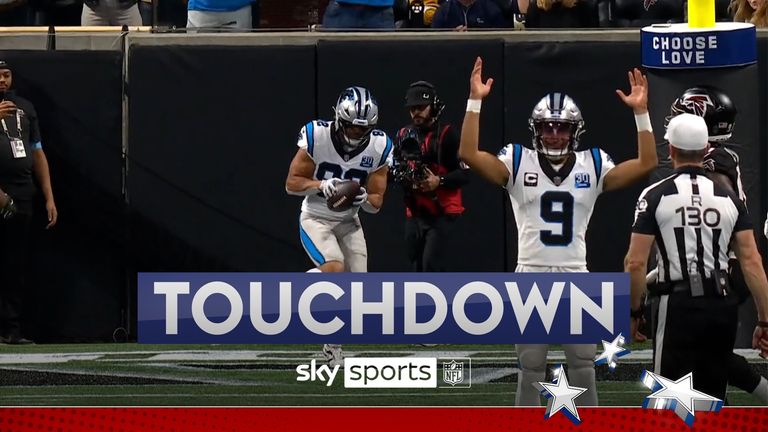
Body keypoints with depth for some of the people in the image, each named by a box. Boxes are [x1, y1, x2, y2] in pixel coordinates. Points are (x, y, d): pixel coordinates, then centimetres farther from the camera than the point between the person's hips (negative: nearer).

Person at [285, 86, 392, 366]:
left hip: (349, 222, 4)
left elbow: (376, 203, -4)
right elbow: (292, 183, -13)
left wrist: (365, 199, -28)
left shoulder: (379, 148, -12)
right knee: (335, 270, -28)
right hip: (316, 219, -4)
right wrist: (321, 185, -31)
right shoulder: (317, 137, -20)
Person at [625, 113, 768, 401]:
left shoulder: (656, 196, -2)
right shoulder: (729, 199, 8)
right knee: (712, 396, 14)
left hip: (679, 304, -4)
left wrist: (633, 312, 7)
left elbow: (636, 262, -6)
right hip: (721, 306, 4)